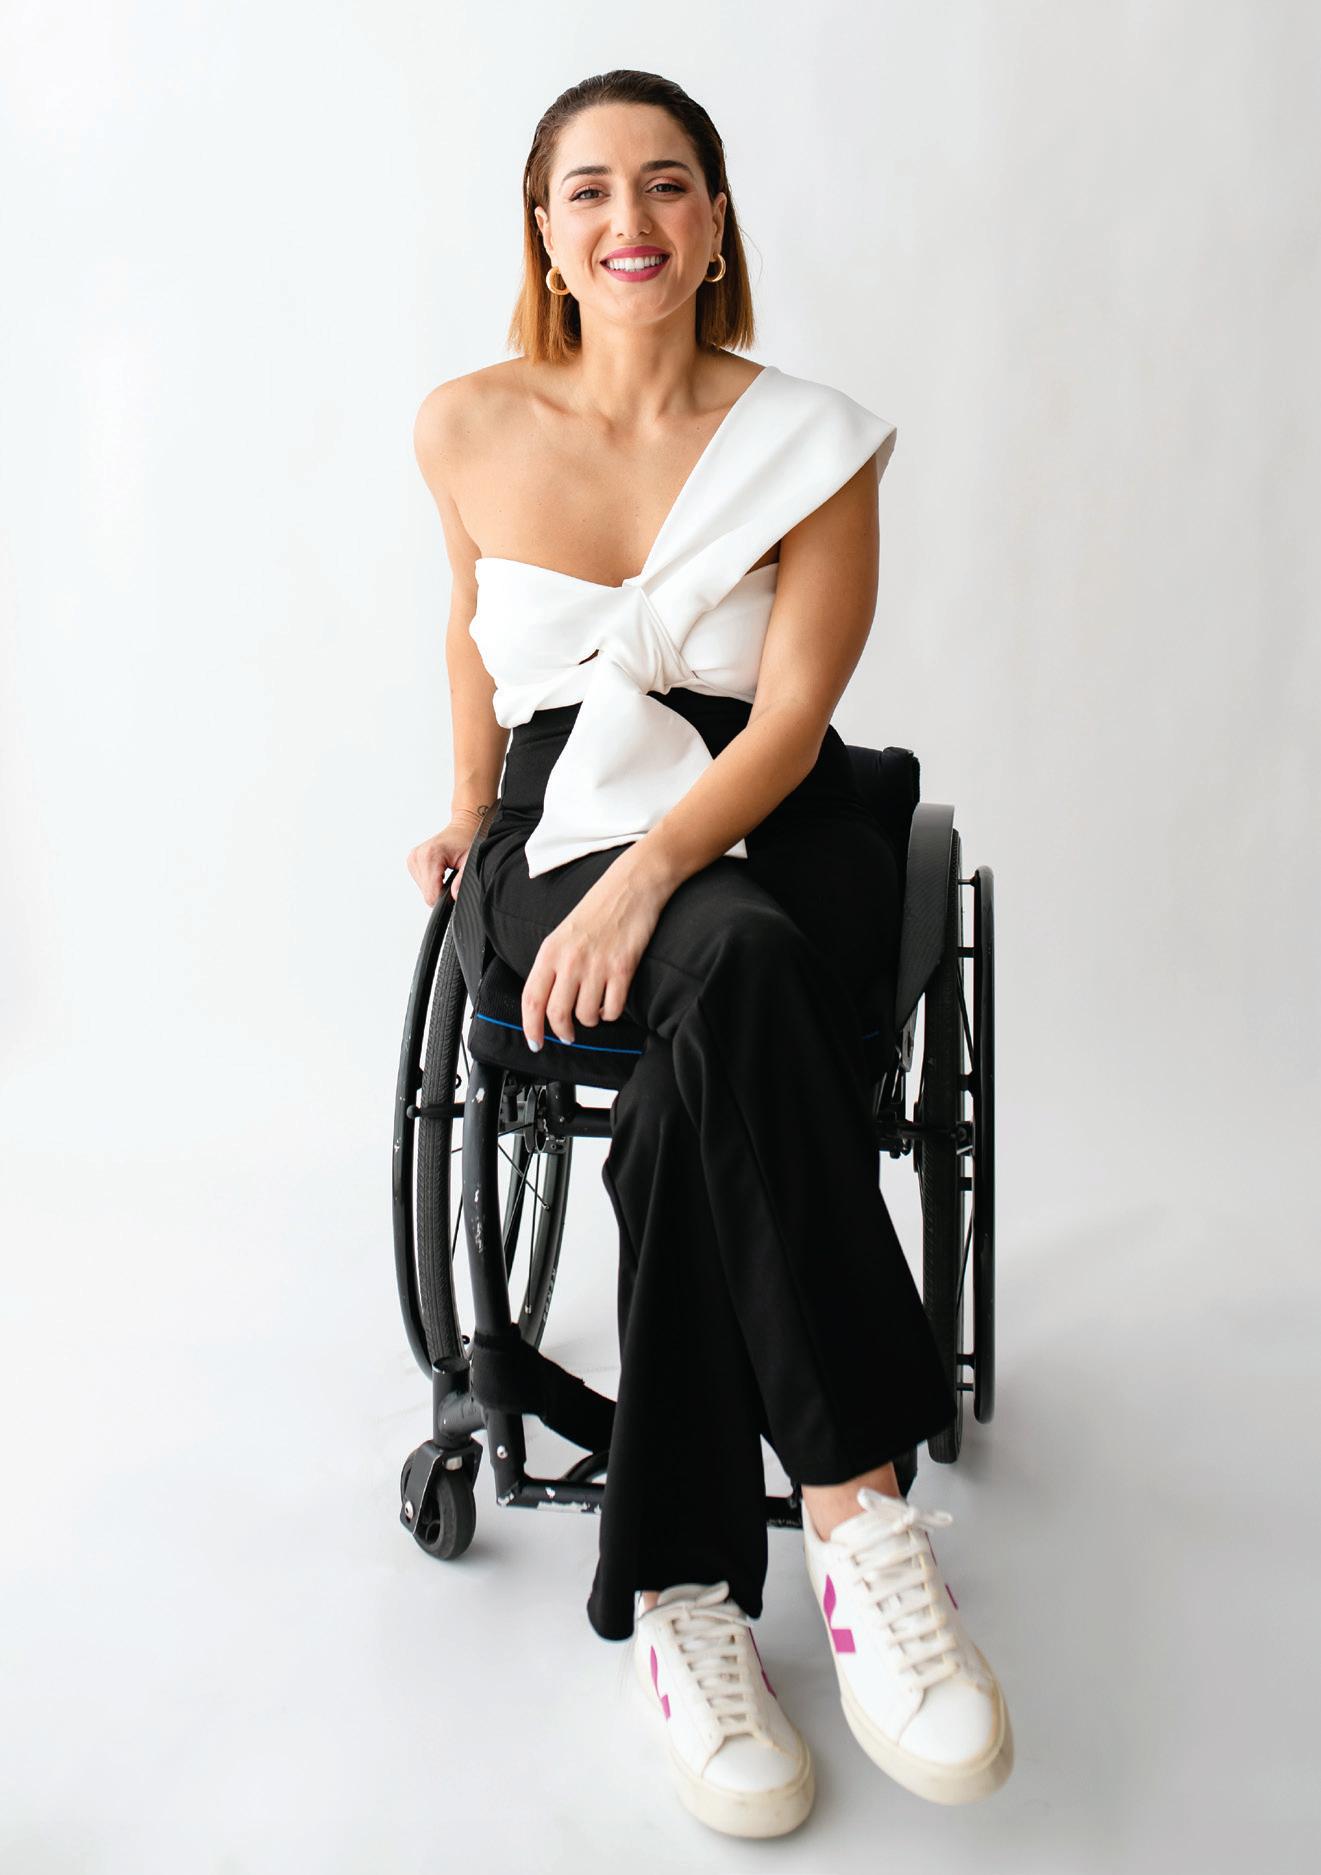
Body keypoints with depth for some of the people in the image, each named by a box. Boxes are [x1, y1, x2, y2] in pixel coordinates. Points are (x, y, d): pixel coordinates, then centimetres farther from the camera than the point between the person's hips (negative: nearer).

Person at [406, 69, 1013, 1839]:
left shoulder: (811, 440, -2)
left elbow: (790, 716, -9)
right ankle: (864, 1508, -35)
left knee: (694, 1107, -34)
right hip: (564, 824, 0)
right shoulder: (469, 427, 3)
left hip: (771, 823, 0)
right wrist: (468, 810, 28)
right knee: (737, 969, -36)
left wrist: (649, 871, -24)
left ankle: (681, 1587, -24)